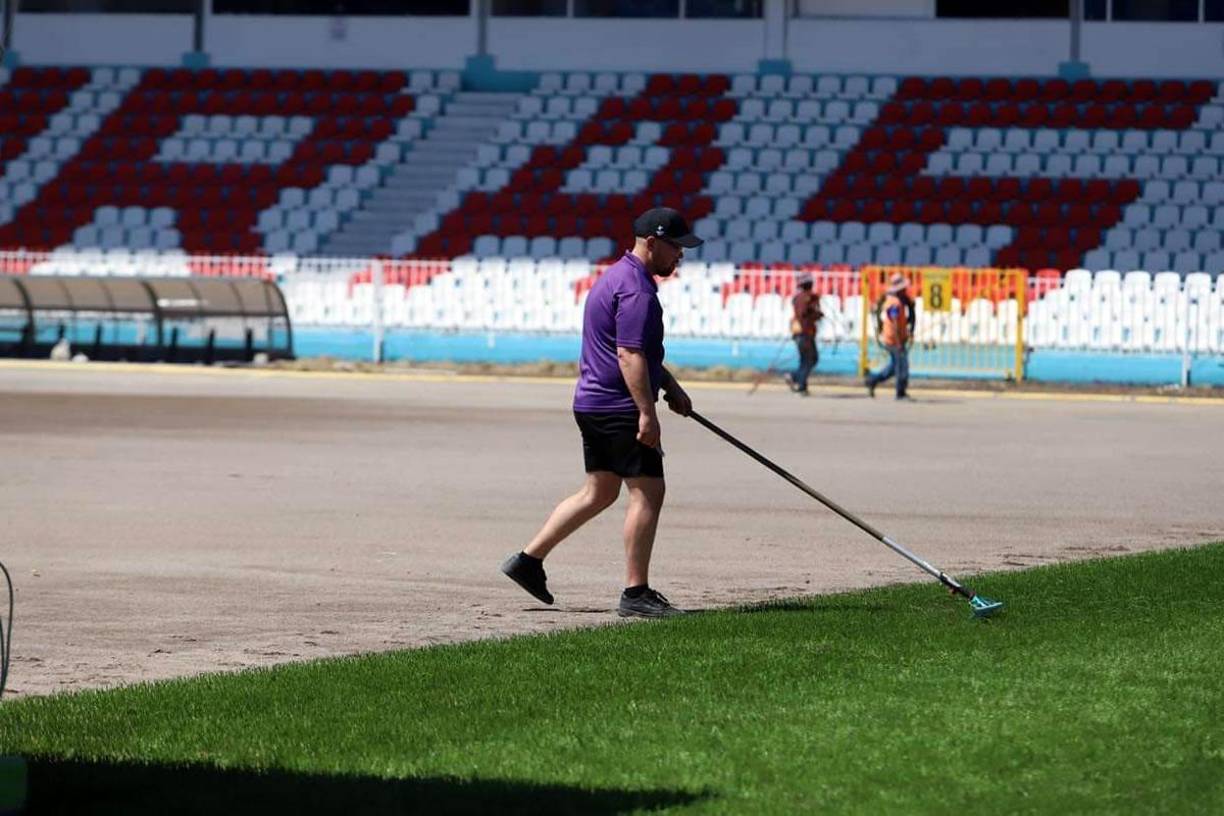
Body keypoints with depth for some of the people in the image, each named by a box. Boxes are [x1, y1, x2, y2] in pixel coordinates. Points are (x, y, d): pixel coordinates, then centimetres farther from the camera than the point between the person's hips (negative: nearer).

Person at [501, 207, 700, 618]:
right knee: (647, 492, -7)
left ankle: (529, 559, 18)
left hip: (593, 404, 11)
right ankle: (635, 593, -7)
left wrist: (671, 387, 28)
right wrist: (647, 413, -27)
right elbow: (629, 355, -24)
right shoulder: (636, 288, -16)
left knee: (599, 492, 17)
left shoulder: (616, 276, 19)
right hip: (620, 409, -11)